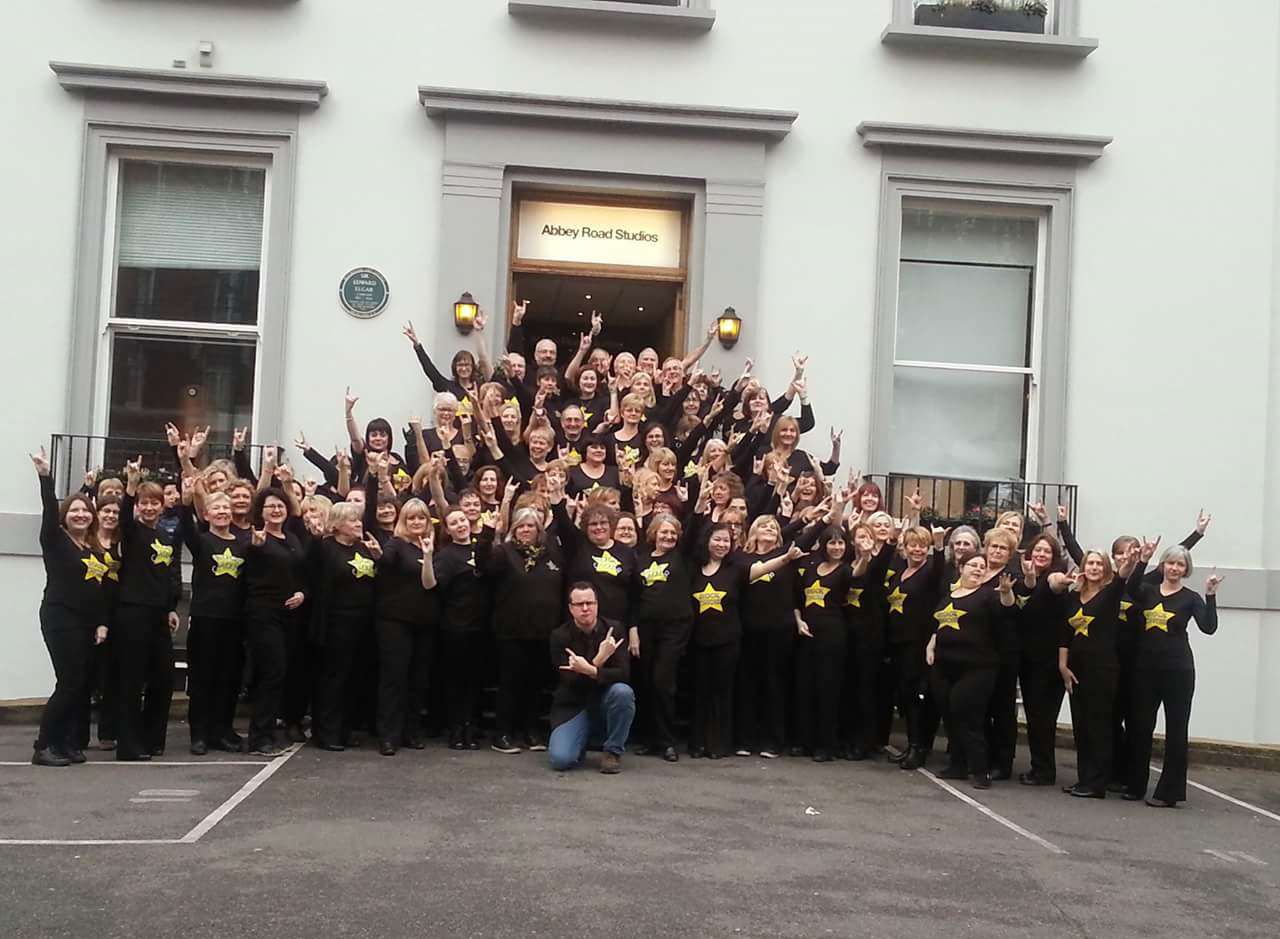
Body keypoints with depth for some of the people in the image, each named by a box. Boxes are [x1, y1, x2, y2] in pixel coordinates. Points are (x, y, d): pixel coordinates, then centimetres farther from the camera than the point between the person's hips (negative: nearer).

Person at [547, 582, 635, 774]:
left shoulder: (614, 630, -4)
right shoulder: (559, 636, -5)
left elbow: (623, 674, -16)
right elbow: (570, 681, -13)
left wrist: (590, 671, -33)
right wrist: (599, 660, -26)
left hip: (605, 703, 1)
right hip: (573, 707, -1)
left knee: (623, 691, -33)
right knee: (560, 759, -24)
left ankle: (613, 752, -11)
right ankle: (582, 738, 14)